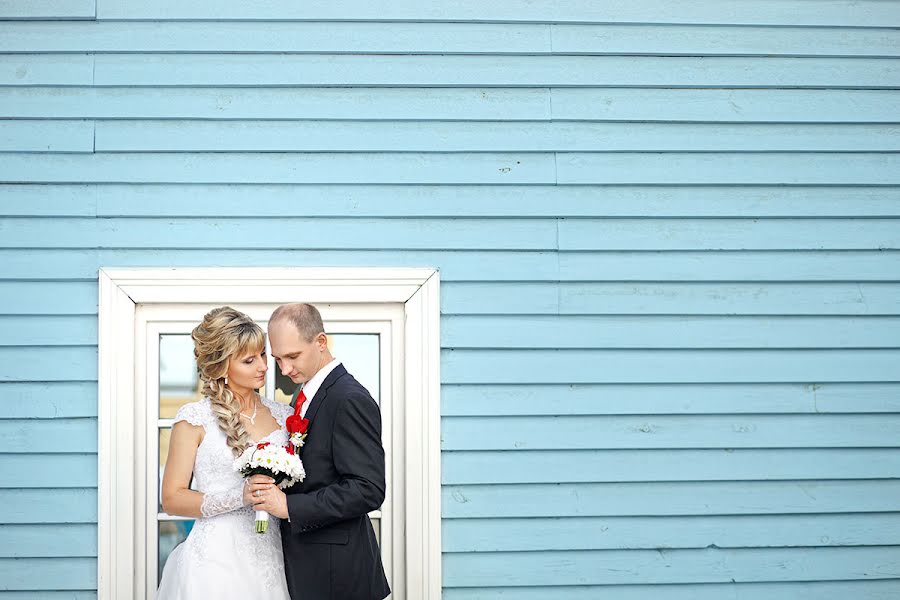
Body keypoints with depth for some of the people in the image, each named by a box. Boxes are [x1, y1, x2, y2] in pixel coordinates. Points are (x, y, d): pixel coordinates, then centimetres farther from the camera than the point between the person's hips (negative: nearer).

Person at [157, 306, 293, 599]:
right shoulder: (194, 418, -5)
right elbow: (172, 499, -6)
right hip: (215, 561, -4)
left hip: (268, 560, 4)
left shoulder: (282, 415, 9)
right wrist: (241, 496, -18)